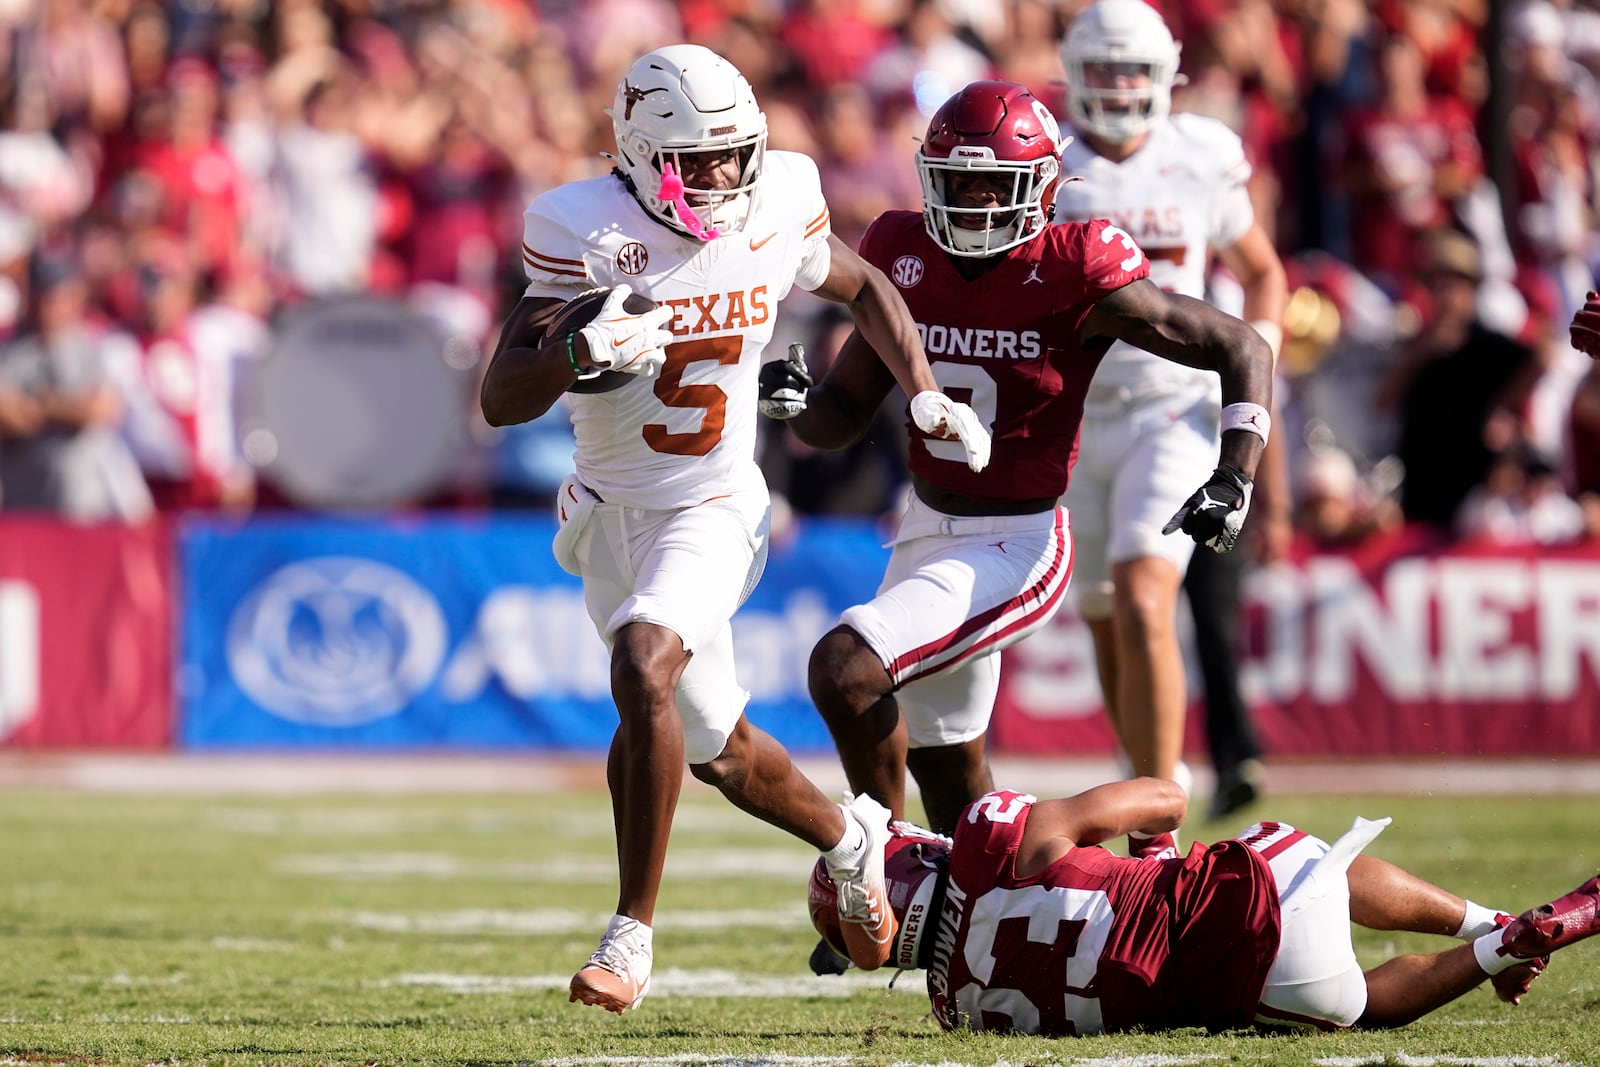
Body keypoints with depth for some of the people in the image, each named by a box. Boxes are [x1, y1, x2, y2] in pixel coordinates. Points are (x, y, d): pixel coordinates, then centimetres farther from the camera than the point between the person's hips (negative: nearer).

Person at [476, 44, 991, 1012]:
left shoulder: (776, 210, -9)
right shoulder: (589, 233, -18)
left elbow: (865, 289, 15)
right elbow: (501, 399, -24)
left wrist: (926, 395, 4)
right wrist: (581, 355, -43)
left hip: (713, 512, -1)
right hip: (612, 514, 1)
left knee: (644, 671, -29)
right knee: (718, 749, 14)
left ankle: (633, 936, -26)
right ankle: (849, 839, 44)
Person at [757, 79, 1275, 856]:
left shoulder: (1074, 280, -16)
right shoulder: (905, 260, 0)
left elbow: (1244, 350, -9)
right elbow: (845, 414, 8)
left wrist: (1234, 479, -20)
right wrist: (794, 402, -15)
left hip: (1015, 546, -7)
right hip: (926, 530, 7)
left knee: (843, 667, -23)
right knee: (946, 777, 17)